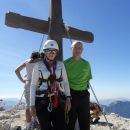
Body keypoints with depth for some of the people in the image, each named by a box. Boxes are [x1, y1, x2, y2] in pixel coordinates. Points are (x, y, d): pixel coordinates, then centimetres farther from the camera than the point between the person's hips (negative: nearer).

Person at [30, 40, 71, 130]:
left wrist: (68, 98, -5)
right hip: (42, 101, -2)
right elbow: (33, 85, 2)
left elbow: (65, 82, 8)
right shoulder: (38, 65, 1)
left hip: (58, 101, 2)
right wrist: (32, 104, -3)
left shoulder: (61, 65, 8)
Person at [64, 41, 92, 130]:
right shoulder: (66, 63, -1)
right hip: (70, 94, -3)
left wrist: (85, 88, 5)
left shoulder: (86, 63, 8)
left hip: (84, 95, 3)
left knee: (85, 123, 11)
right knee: (70, 122, 8)